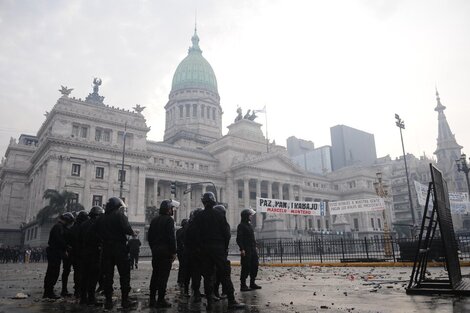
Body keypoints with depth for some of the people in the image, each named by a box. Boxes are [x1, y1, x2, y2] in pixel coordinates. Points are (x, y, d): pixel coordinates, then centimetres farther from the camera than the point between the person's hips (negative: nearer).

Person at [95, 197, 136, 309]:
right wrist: (132, 233, 0)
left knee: (108, 275, 10)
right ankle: (125, 300, 5)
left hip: (106, 249, 5)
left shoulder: (101, 218, 7)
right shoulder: (119, 215, -9)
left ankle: (108, 301, 12)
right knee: (124, 275, 3)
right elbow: (127, 229, -19)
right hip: (120, 249, -5)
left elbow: (99, 233, 8)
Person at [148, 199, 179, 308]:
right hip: (165, 251, -7)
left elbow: (149, 236, 15)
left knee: (155, 275, 13)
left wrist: (153, 248, 19)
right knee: (163, 276, -3)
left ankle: (152, 299, 17)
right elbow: (171, 237, -16)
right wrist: (174, 252, -12)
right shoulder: (169, 220, -10)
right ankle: (161, 300, 0)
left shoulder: (154, 220, 13)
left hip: (155, 251, 8)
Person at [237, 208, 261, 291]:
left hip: (252, 249, 9)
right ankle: (243, 285, 1)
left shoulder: (249, 224, 18)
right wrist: (242, 249, -22)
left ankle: (252, 283, 21)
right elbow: (239, 238, -16)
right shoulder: (241, 225, -10)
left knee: (255, 265, 10)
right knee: (246, 267, -6)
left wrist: (255, 246, 17)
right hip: (246, 250, -9)